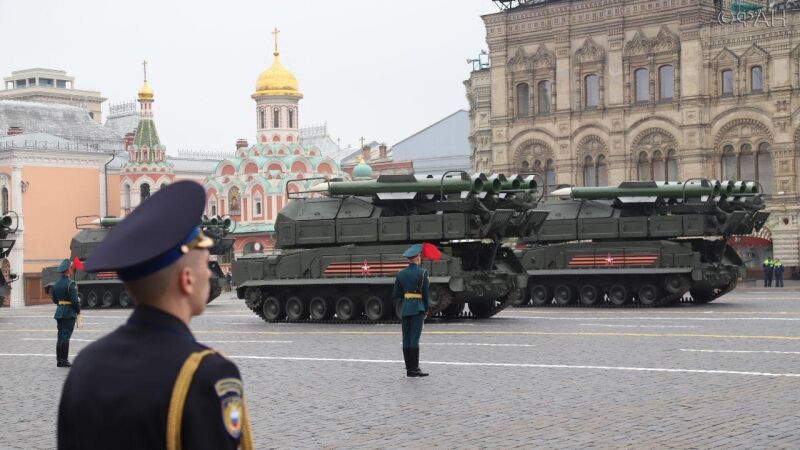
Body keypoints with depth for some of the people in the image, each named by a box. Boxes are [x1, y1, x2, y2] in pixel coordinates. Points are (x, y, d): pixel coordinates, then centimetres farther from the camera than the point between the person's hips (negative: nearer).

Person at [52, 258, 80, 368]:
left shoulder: (56, 284, 8)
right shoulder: (70, 284, -15)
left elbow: (55, 300, 13)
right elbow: (75, 300, -17)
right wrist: (78, 310, -3)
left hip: (59, 312, 7)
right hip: (70, 313, -7)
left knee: (60, 336, 11)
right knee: (66, 336, -4)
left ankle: (59, 360, 14)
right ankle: (64, 360, -3)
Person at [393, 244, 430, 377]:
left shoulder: (400, 274, 7)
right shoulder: (422, 273, -7)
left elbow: (397, 294, 8)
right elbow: (426, 293, -5)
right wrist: (426, 310, 6)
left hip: (404, 308, 5)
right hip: (418, 308, -5)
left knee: (406, 339, 5)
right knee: (414, 339, -8)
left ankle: (409, 368, 7)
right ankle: (414, 369, -11)